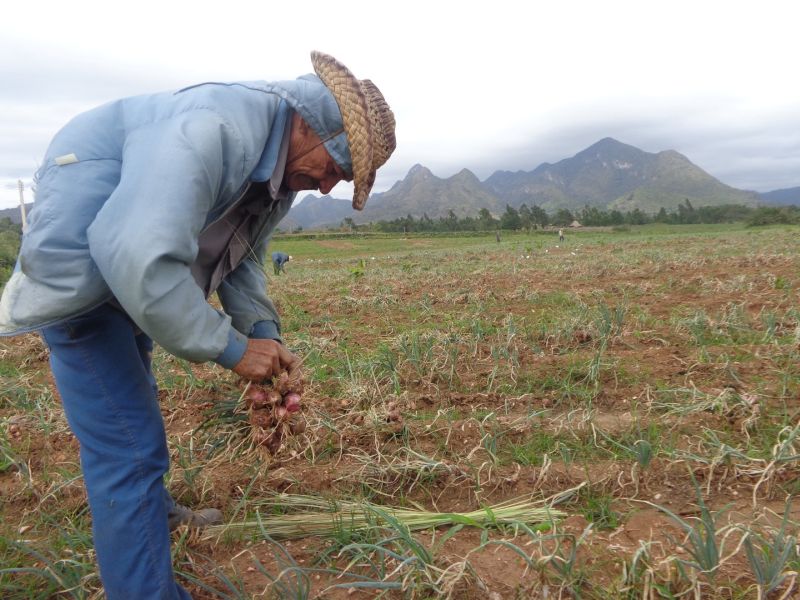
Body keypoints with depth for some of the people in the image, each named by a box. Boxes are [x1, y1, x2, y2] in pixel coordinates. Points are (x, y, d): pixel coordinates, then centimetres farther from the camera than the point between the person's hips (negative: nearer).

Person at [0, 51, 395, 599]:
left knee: (133, 400, 27)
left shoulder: (281, 175, -2)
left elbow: (242, 262, 5)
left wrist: (265, 335, -10)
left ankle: (153, 509, 51)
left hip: (129, 268, 10)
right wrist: (231, 348, -31)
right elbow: (140, 258, -42)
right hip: (78, 268, -10)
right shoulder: (216, 127, -34)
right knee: (129, 444, -10)